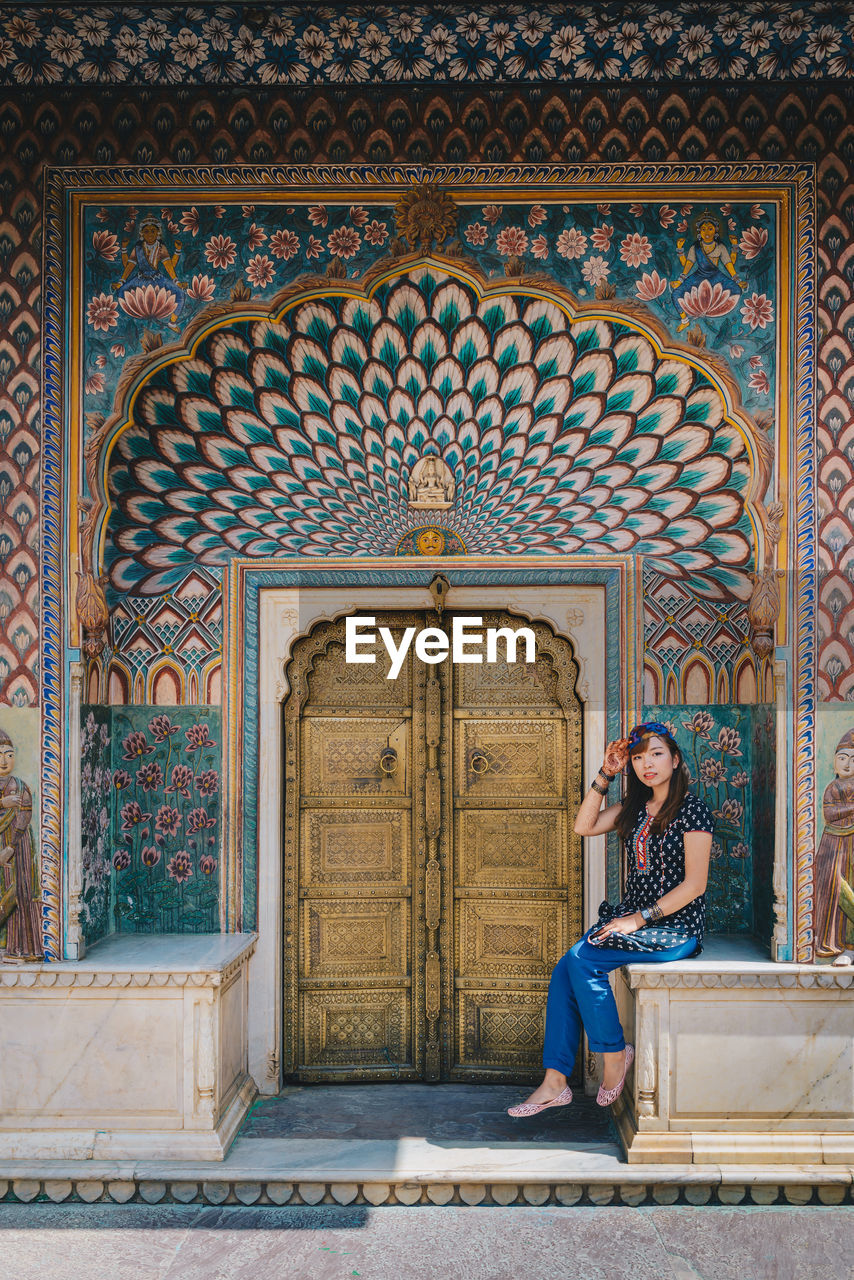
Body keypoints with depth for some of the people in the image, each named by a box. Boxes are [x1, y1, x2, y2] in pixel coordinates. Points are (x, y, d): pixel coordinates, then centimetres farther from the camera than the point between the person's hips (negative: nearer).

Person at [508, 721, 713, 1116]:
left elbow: (694, 884, -14)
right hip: (635, 918, 7)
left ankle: (614, 1054, -5)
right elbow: (583, 826, 8)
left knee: (582, 957, -24)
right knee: (564, 972, -13)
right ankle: (554, 1083, -9)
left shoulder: (692, 809, -9)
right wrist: (605, 775, 2)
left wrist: (640, 919, -17)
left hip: (675, 928, -7)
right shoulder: (636, 807, 12)